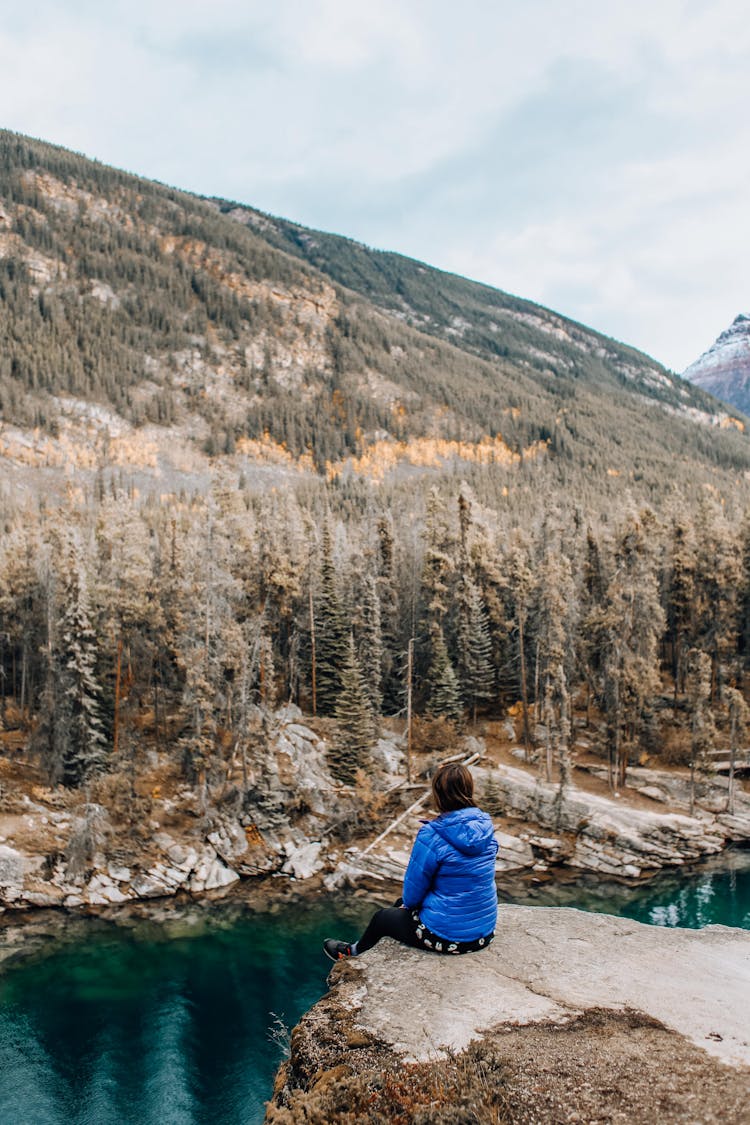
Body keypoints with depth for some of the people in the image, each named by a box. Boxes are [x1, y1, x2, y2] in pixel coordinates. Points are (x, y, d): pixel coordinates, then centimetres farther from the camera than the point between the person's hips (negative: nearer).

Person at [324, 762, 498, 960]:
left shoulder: (432, 834, -23)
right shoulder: (486, 826, -4)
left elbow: (413, 891, -12)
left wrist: (408, 902, 12)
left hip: (447, 936, -6)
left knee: (382, 917, 22)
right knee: (402, 904, 29)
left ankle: (353, 952, 51)